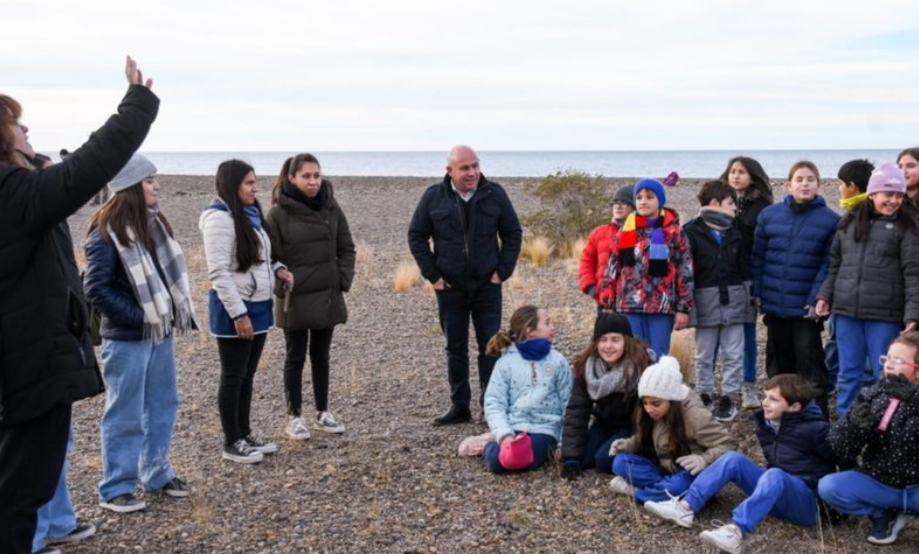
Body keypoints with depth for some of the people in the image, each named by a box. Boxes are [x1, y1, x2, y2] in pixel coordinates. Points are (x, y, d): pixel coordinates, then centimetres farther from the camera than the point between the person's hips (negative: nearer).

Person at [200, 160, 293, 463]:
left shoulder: (250, 214, 12)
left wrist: (277, 269, 2)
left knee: (247, 375, 16)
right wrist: (238, 313, -22)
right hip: (234, 308, -8)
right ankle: (231, 443, 13)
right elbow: (219, 271, -20)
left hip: (258, 305, 8)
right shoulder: (219, 218, -16)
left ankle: (245, 434, 27)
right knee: (233, 377, 2)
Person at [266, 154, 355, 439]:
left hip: (328, 297, 4)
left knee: (321, 356, 15)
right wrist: (281, 286, -12)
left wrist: (343, 280, -1)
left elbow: (346, 248, 7)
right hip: (295, 299, -3)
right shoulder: (278, 213, -10)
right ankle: (294, 417, 18)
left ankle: (322, 413, 26)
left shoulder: (331, 207, 1)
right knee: (296, 357, 7)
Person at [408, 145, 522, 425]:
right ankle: (459, 406, 17)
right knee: (455, 348, 8)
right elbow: (416, 236, 4)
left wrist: (502, 271, -2)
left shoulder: (495, 194, -1)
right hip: (450, 287, 1)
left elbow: (513, 234, 5)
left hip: (487, 286, 0)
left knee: (490, 346, 1)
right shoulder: (433, 197, -2)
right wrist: (432, 274, -2)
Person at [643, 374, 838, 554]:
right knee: (733, 459, -10)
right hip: (777, 496, 7)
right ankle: (685, 507, -24)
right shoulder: (767, 423, 7)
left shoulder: (813, 429, -15)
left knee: (774, 475, -37)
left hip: (807, 503, -7)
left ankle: (737, 532, -55)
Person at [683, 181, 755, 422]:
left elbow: (745, 268, 11)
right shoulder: (692, 232, -6)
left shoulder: (735, 233, 9)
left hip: (733, 301, 4)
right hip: (706, 301, -4)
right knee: (704, 355, 8)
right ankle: (704, 396, 20)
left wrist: (750, 299, 8)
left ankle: (729, 398, 15)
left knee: (733, 354, 5)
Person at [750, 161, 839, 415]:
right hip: (774, 303, 3)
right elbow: (757, 257, 6)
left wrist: (817, 299, -15)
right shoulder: (769, 215, 5)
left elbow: (829, 264, -8)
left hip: (806, 307, -3)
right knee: (778, 359, 14)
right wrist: (757, 293, 1)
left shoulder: (830, 220, -3)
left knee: (809, 360, 2)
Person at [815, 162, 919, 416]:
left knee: (885, 376, 2)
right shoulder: (849, 221, 11)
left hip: (885, 314, -3)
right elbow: (835, 263, 17)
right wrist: (825, 295, 8)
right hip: (846, 311, 4)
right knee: (849, 374, 11)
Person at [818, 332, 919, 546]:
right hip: (879, 482, 3)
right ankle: (885, 515, 4)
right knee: (828, 487, -21)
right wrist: (854, 422, -26)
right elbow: (841, 450, -7)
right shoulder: (871, 396, -3)